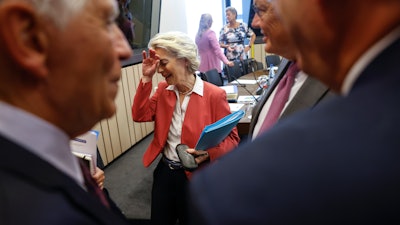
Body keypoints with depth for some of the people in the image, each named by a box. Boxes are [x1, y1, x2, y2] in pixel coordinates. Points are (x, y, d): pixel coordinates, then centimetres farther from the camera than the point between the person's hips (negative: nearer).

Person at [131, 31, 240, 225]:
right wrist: (146, 78, -11)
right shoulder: (163, 89, 2)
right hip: (164, 171, 5)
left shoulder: (214, 95, -17)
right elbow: (140, 115, -7)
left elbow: (231, 138, -14)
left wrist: (208, 152, -32)